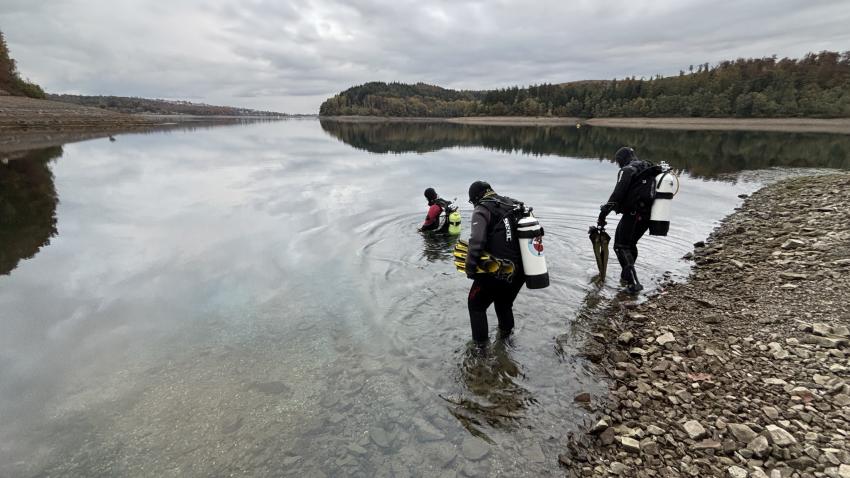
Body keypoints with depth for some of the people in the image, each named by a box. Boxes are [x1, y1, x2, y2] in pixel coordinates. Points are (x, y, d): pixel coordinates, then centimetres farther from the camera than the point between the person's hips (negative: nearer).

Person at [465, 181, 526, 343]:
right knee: (505, 302, 32)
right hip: (520, 272, 7)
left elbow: (477, 242, -26)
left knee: (476, 305, 17)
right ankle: (505, 334, 49)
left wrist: (470, 268, -20)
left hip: (495, 273, -7)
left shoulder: (482, 211, -11)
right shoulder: (515, 206, 9)